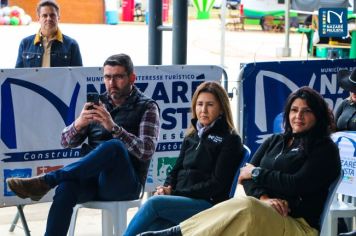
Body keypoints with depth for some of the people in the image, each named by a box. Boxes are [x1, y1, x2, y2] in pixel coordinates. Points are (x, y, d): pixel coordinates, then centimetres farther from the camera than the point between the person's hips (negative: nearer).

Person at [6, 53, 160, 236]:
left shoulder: (147, 108, 6)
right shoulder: (98, 103, 16)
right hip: (92, 177, 3)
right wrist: (79, 124, -10)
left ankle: (45, 181, -36)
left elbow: (146, 151, -9)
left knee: (114, 146, -35)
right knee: (65, 188, -32)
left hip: (125, 183, -3)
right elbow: (66, 142, 13)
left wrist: (113, 127, -21)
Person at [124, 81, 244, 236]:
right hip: (180, 201, 5)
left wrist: (175, 193, -12)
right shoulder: (191, 137, 21)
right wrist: (167, 188, -3)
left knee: (154, 203, -30)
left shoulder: (230, 140, 2)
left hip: (207, 204, -5)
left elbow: (217, 184, -6)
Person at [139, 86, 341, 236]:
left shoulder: (325, 149, 5)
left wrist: (257, 173, 1)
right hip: (263, 215, 6)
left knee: (246, 208, -35)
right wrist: (263, 198, -11)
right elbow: (247, 176, 10)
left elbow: (298, 185, -8)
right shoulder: (274, 142, 23)